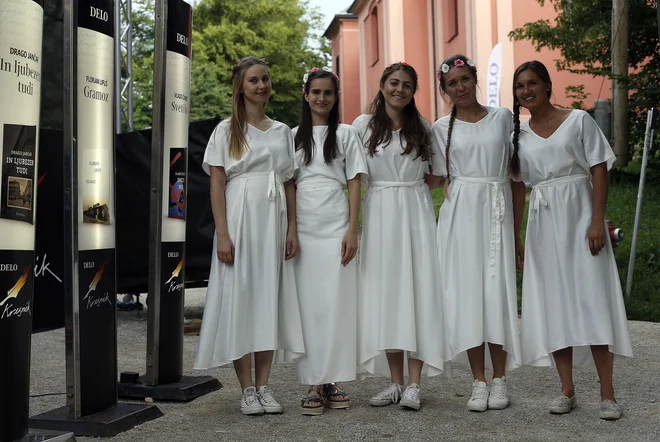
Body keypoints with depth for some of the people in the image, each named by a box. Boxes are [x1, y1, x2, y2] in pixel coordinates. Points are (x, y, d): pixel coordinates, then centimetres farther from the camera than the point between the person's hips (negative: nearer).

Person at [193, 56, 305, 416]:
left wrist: (292, 228, 3)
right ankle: (247, 390, 5)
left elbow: (289, 184, 13)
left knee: (270, 299, 3)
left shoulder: (282, 131, 14)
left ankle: (263, 386, 10)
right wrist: (222, 234, -12)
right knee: (239, 298, -3)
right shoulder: (227, 130, 3)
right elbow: (217, 184, -3)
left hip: (274, 222, 4)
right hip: (240, 219, -3)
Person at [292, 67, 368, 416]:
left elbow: (354, 184, 3)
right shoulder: (294, 136, 13)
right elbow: (288, 184, 11)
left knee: (336, 302, -3)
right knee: (306, 302, 0)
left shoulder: (345, 134, 8)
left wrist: (352, 230, -7)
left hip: (336, 226, -2)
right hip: (302, 227, 2)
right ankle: (314, 384, 6)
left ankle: (332, 380, 6)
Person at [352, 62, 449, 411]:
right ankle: (395, 381, 9)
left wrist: (420, 179, -1)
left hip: (416, 210, 0)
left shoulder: (422, 126, 8)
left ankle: (413, 384, -3)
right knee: (385, 291, 0)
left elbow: (438, 169, 15)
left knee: (417, 289, -5)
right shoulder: (363, 125, 6)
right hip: (379, 212, 0)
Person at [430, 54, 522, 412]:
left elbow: (516, 165, 11)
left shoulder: (503, 117, 8)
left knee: (497, 289, -4)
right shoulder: (441, 128, 8)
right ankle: (479, 381, 5)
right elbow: (435, 179, 8)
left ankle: (499, 380, 6)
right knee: (466, 291, -2)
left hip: (496, 211, 0)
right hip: (460, 212, 0)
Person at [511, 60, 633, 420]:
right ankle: (567, 391, 10)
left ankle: (607, 394, 0)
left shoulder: (578, 120, 0)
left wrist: (597, 222, -14)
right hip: (542, 225, 4)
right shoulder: (519, 134, 10)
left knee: (591, 300, -6)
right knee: (553, 305, 2)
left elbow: (599, 171, -5)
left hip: (578, 217, -3)